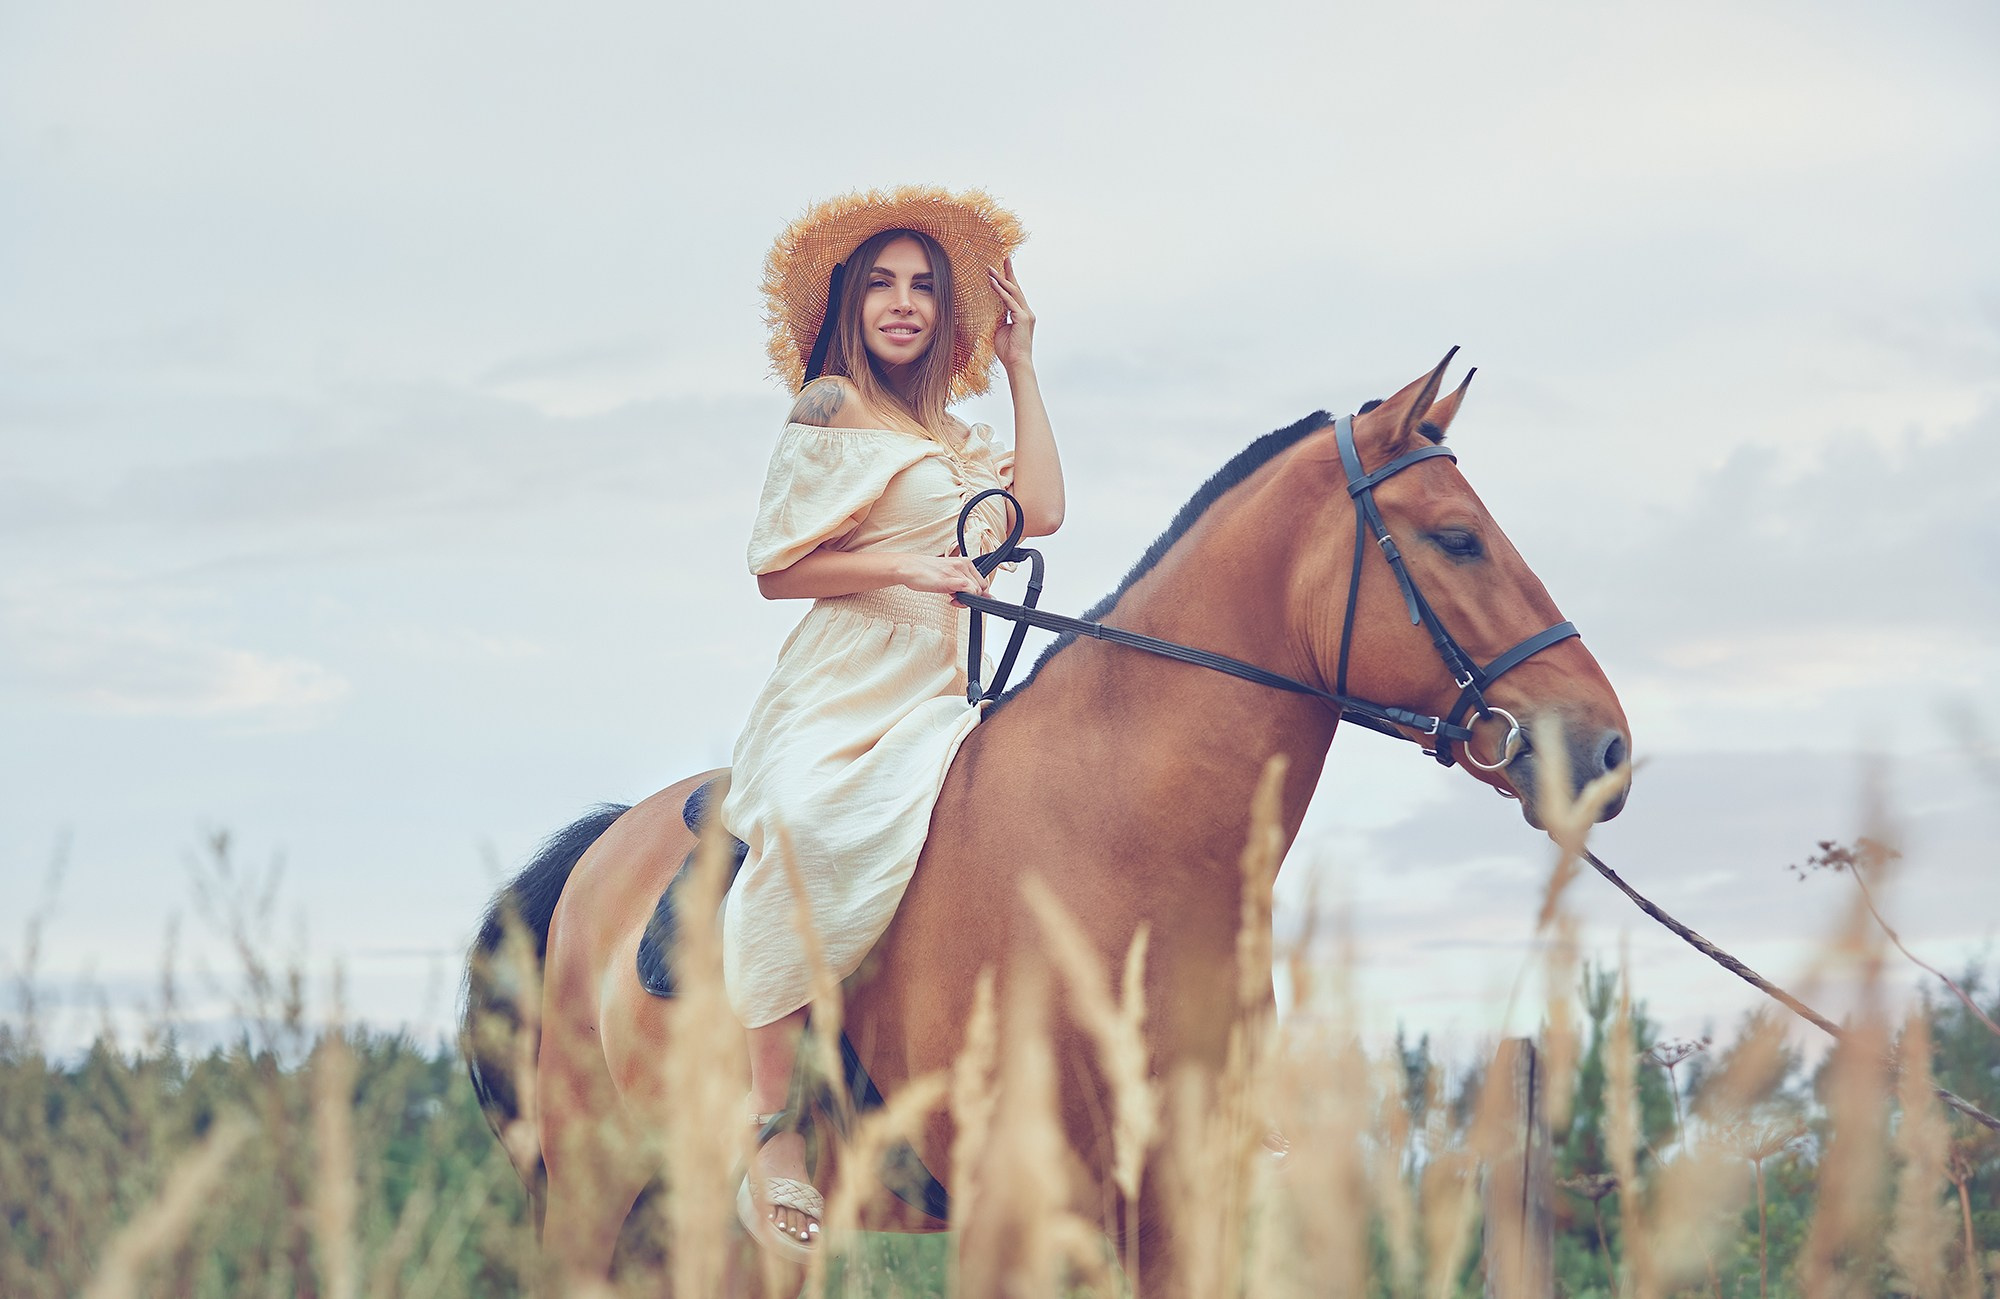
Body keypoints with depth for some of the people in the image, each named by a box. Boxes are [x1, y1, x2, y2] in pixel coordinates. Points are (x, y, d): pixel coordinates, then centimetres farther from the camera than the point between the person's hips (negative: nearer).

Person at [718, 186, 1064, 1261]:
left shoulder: (952, 432, 23)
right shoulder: (831, 412, 3)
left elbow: (1041, 509, 7)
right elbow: (776, 568, -2)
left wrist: (1021, 367, 13)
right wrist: (904, 565, -15)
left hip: (948, 701, 7)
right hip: (848, 691, -7)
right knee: (807, 830, -36)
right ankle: (770, 1128, -34)